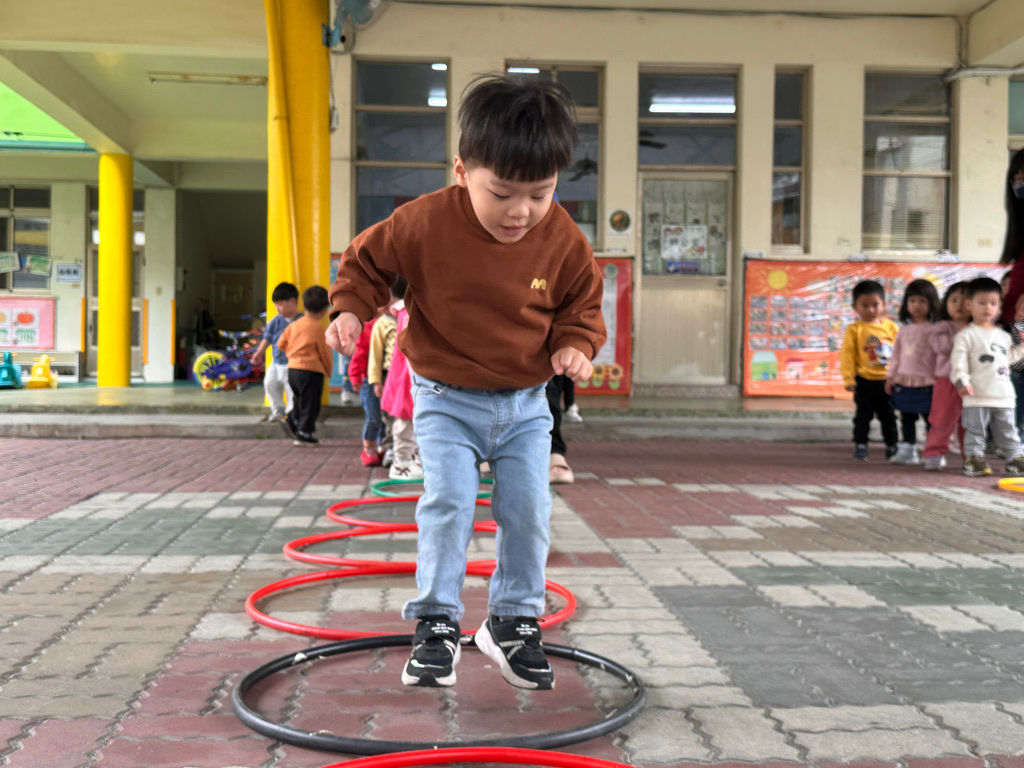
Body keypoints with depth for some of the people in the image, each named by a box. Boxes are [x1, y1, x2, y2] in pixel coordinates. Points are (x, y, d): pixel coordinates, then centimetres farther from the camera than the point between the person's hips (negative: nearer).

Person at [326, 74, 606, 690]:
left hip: (526, 403, 2)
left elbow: (583, 303, 5)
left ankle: (515, 620, 19)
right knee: (448, 504, -11)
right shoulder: (424, 223, -17)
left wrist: (574, 345, -14)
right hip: (447, 401, -2)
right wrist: (351, 309, -14)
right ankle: (438, 624, 4)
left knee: (529, 510, 1)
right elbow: (369, 259, 0)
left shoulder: (563, 241, -11)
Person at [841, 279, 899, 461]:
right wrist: (848, 378, -12)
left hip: (888, 380, 3)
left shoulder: (891, 327, 2)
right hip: (864, 381, -2)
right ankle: (860, 445, 15)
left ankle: (891, 446, 24)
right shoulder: (854, 329, -7)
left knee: (888, 416, 12)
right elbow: (847, 355, -7)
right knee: (863, 415, 4)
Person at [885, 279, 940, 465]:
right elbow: (896, 355, 16)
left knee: (930, 418, -1)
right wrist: (890, 377, 12)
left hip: (926, 382, -5)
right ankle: (908, 450, 20)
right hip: (904, 382, 5)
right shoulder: (904, 330, 12)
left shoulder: (933, 329, -4)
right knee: (907, 418, 12)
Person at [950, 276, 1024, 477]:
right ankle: (973, 458, 7)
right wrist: (961, 381, -24)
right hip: (977, 396, -5)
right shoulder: (966, 335, -5)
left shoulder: (1003, 336, 16)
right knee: (975, 431, -1)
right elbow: (958, 361, -13)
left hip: (1004, 396, 5)